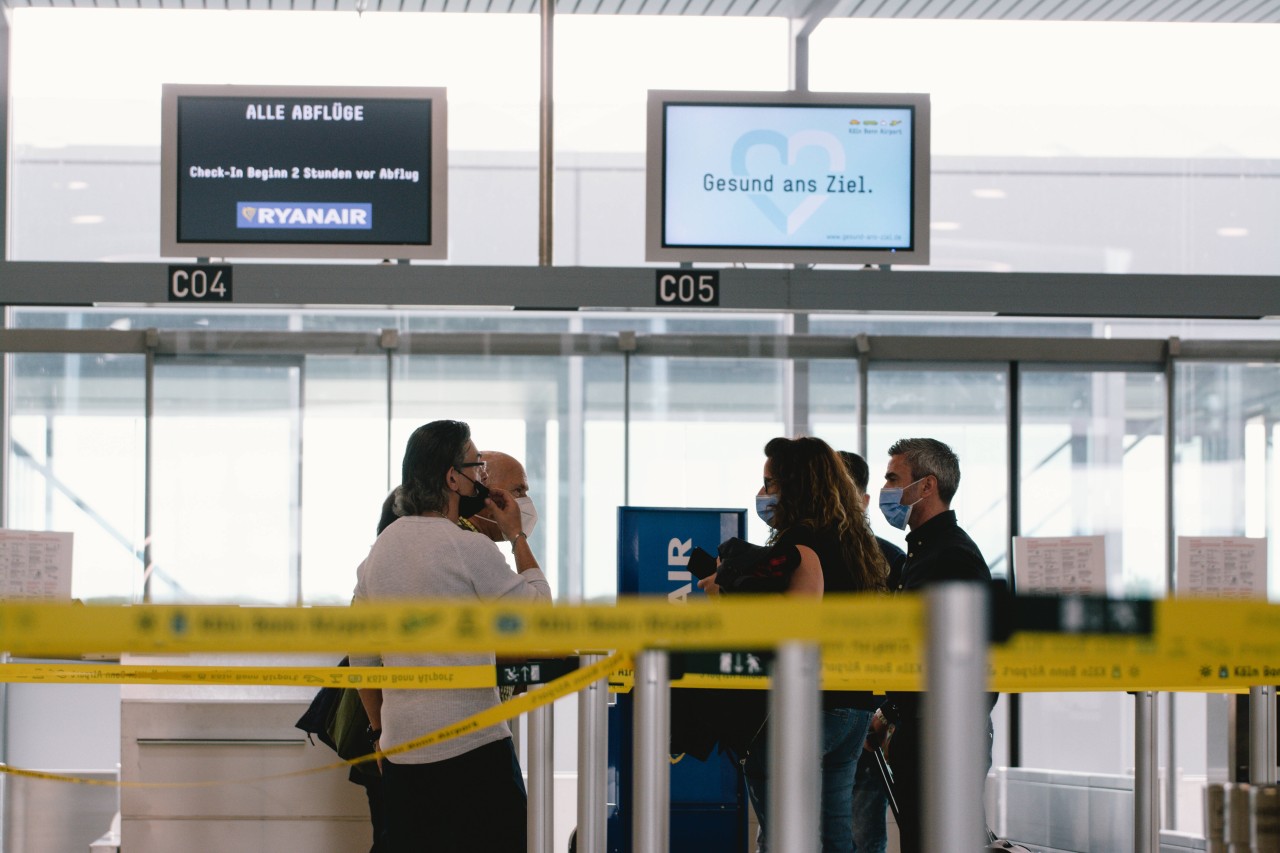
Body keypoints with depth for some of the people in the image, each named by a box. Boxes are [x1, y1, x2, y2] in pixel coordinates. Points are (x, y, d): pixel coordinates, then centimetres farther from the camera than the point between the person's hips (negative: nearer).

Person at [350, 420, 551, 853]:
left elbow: (361, 658, 15)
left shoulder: (377, 552, 10)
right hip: (472, 747, -7)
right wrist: (517, 536, 7)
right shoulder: (470, 548, -11)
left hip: (400, 749, 7)